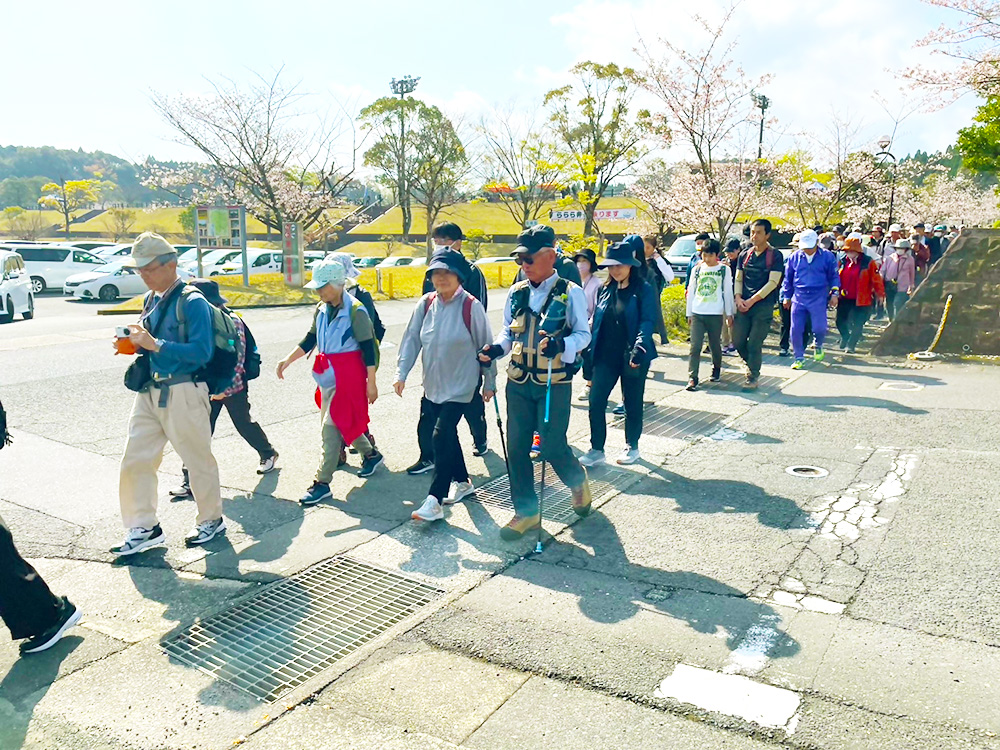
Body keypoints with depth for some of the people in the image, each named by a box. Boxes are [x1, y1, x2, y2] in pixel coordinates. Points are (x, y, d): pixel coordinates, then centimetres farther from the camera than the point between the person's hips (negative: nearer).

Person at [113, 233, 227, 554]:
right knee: (135, 460, 7)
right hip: (149, 391, 8)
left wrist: (155, 344, -24)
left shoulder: (192, 302, -13)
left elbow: (202, 352, -20)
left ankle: (211, 521, 26)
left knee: (198, 459, 7)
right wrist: (135, 345, 0)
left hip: (183, 392, -8)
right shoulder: (151, 300, 11)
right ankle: (144, 528, 20)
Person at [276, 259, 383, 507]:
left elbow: (368, 348, -13)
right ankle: (371, 454, 41)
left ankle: (322, 483, -1)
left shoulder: (355, 311, -14)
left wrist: (371, 383, -14)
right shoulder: (322, 310, 8)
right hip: (328, 375, 8)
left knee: (330, 427, -8)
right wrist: (287, 360, 3)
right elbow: (309, 340, 14)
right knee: (344, 422, 18)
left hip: (348, 376, -8)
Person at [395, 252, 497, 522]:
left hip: (460, 386, -6)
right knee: (447, 436, 16)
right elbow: (411, 339, 3)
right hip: (432, 385, 6)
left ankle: (434, 501, -9)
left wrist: (490, 383, 0)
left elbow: (485, 345, -5)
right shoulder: (426, 303, 0)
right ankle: (463, 482, 37)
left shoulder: (471, 306, -12)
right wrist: (401, 373, -6)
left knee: (442, 435, -13)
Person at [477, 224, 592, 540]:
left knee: (553, 446, -3)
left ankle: (578, 481, 32)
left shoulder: (570, 293, -7)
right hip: (518, 383, 5)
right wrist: (497, 348, -4)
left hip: (555, 384, -5)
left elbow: (583, 333, -5)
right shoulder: (516, 293, 7)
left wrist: (561, 344, -26)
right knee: (516, 447, 6)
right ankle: (526, 511, 21)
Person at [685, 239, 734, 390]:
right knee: (695, 346, -8)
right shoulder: (697, 269, 8)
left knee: (715, 345, 11)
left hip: (716, 314, -1)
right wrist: (689, 313, 12)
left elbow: (728, 292, 5)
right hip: (697, 314, 1)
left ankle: (716, 370, 35)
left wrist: (729, 313, 5)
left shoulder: (724, 270, 2)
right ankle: (692, 378, -10)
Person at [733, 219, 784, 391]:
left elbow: (772, 282, -9)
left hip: (764, 305, -5)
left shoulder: (775, 255, -3)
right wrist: (738, 298, -4)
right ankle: (751, 364, 33)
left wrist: (752, 300, -14)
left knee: (754, 344, -5)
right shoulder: (745, 255, 11)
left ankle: (753, 378, 9)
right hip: (743, 305, 5)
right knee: (738, 340, 5)